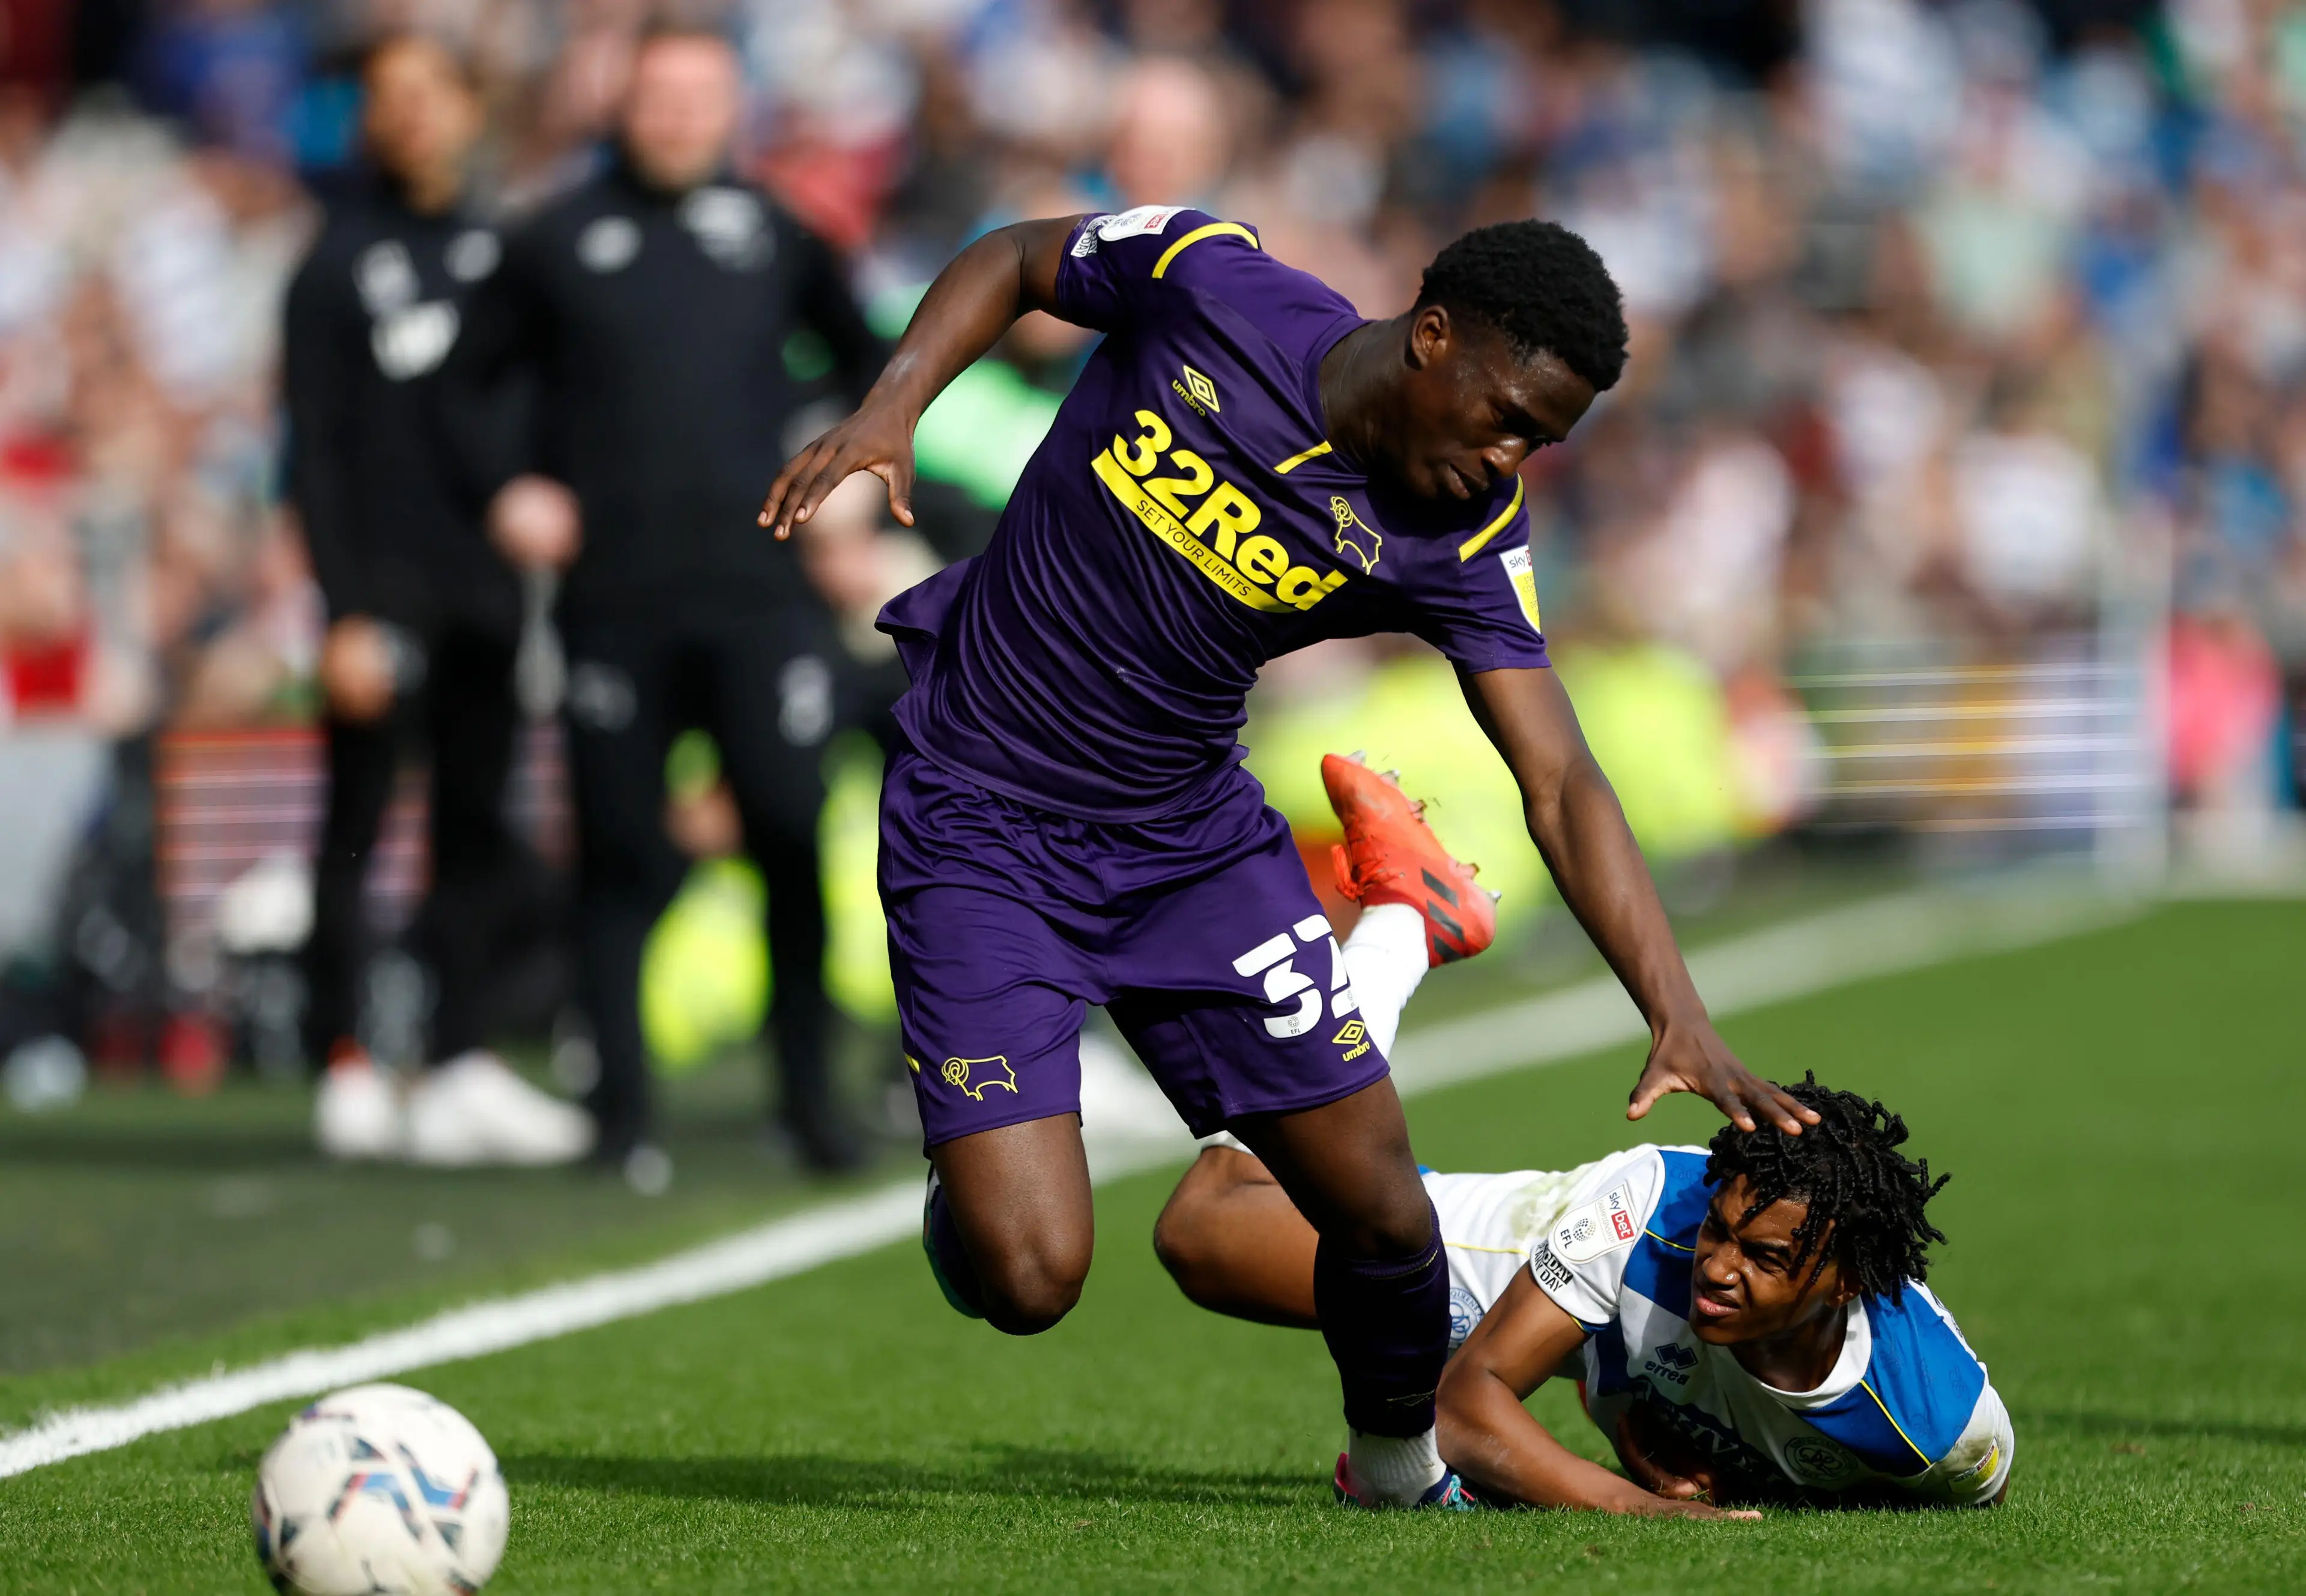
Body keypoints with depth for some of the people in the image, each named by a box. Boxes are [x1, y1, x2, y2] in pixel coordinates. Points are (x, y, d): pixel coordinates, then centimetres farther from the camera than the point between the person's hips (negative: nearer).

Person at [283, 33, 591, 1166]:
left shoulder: (498, 252, 12)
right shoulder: (337, 267, -1)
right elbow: (314, 453, -5)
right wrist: (346, 610, -11)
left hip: (483, 591, 5)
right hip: (385, 592, -5)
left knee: (477, 829, 4)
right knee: (357, 828, -2)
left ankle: (462, 1070, 6)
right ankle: (346, 1069, 2)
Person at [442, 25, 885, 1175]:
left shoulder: (777, 236, 10)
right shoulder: (558, 242, 7)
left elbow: (869, 360, 22)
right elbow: (464, 385, 13)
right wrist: (507, 486, -2)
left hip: (758, 593, 0)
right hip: (614, 603, 0)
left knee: (792, 835, -7)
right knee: (620, 856, 2)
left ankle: (809, 1092, 4)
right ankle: (620, 1106, 9)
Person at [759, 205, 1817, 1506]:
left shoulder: (1465, 542, -13)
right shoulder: (1205, 283, -19)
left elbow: (1562, 786, -16)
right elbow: (1014, 263, 1)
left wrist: (1678, 1014, -27)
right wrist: (891, 409, -16)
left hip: (1194, 836, 3)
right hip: (977, 826, -3)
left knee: (1380, 1212, 0)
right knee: (1028, 1278, -15)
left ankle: (1402, 1462, 32)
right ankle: (965, 1187, 23)